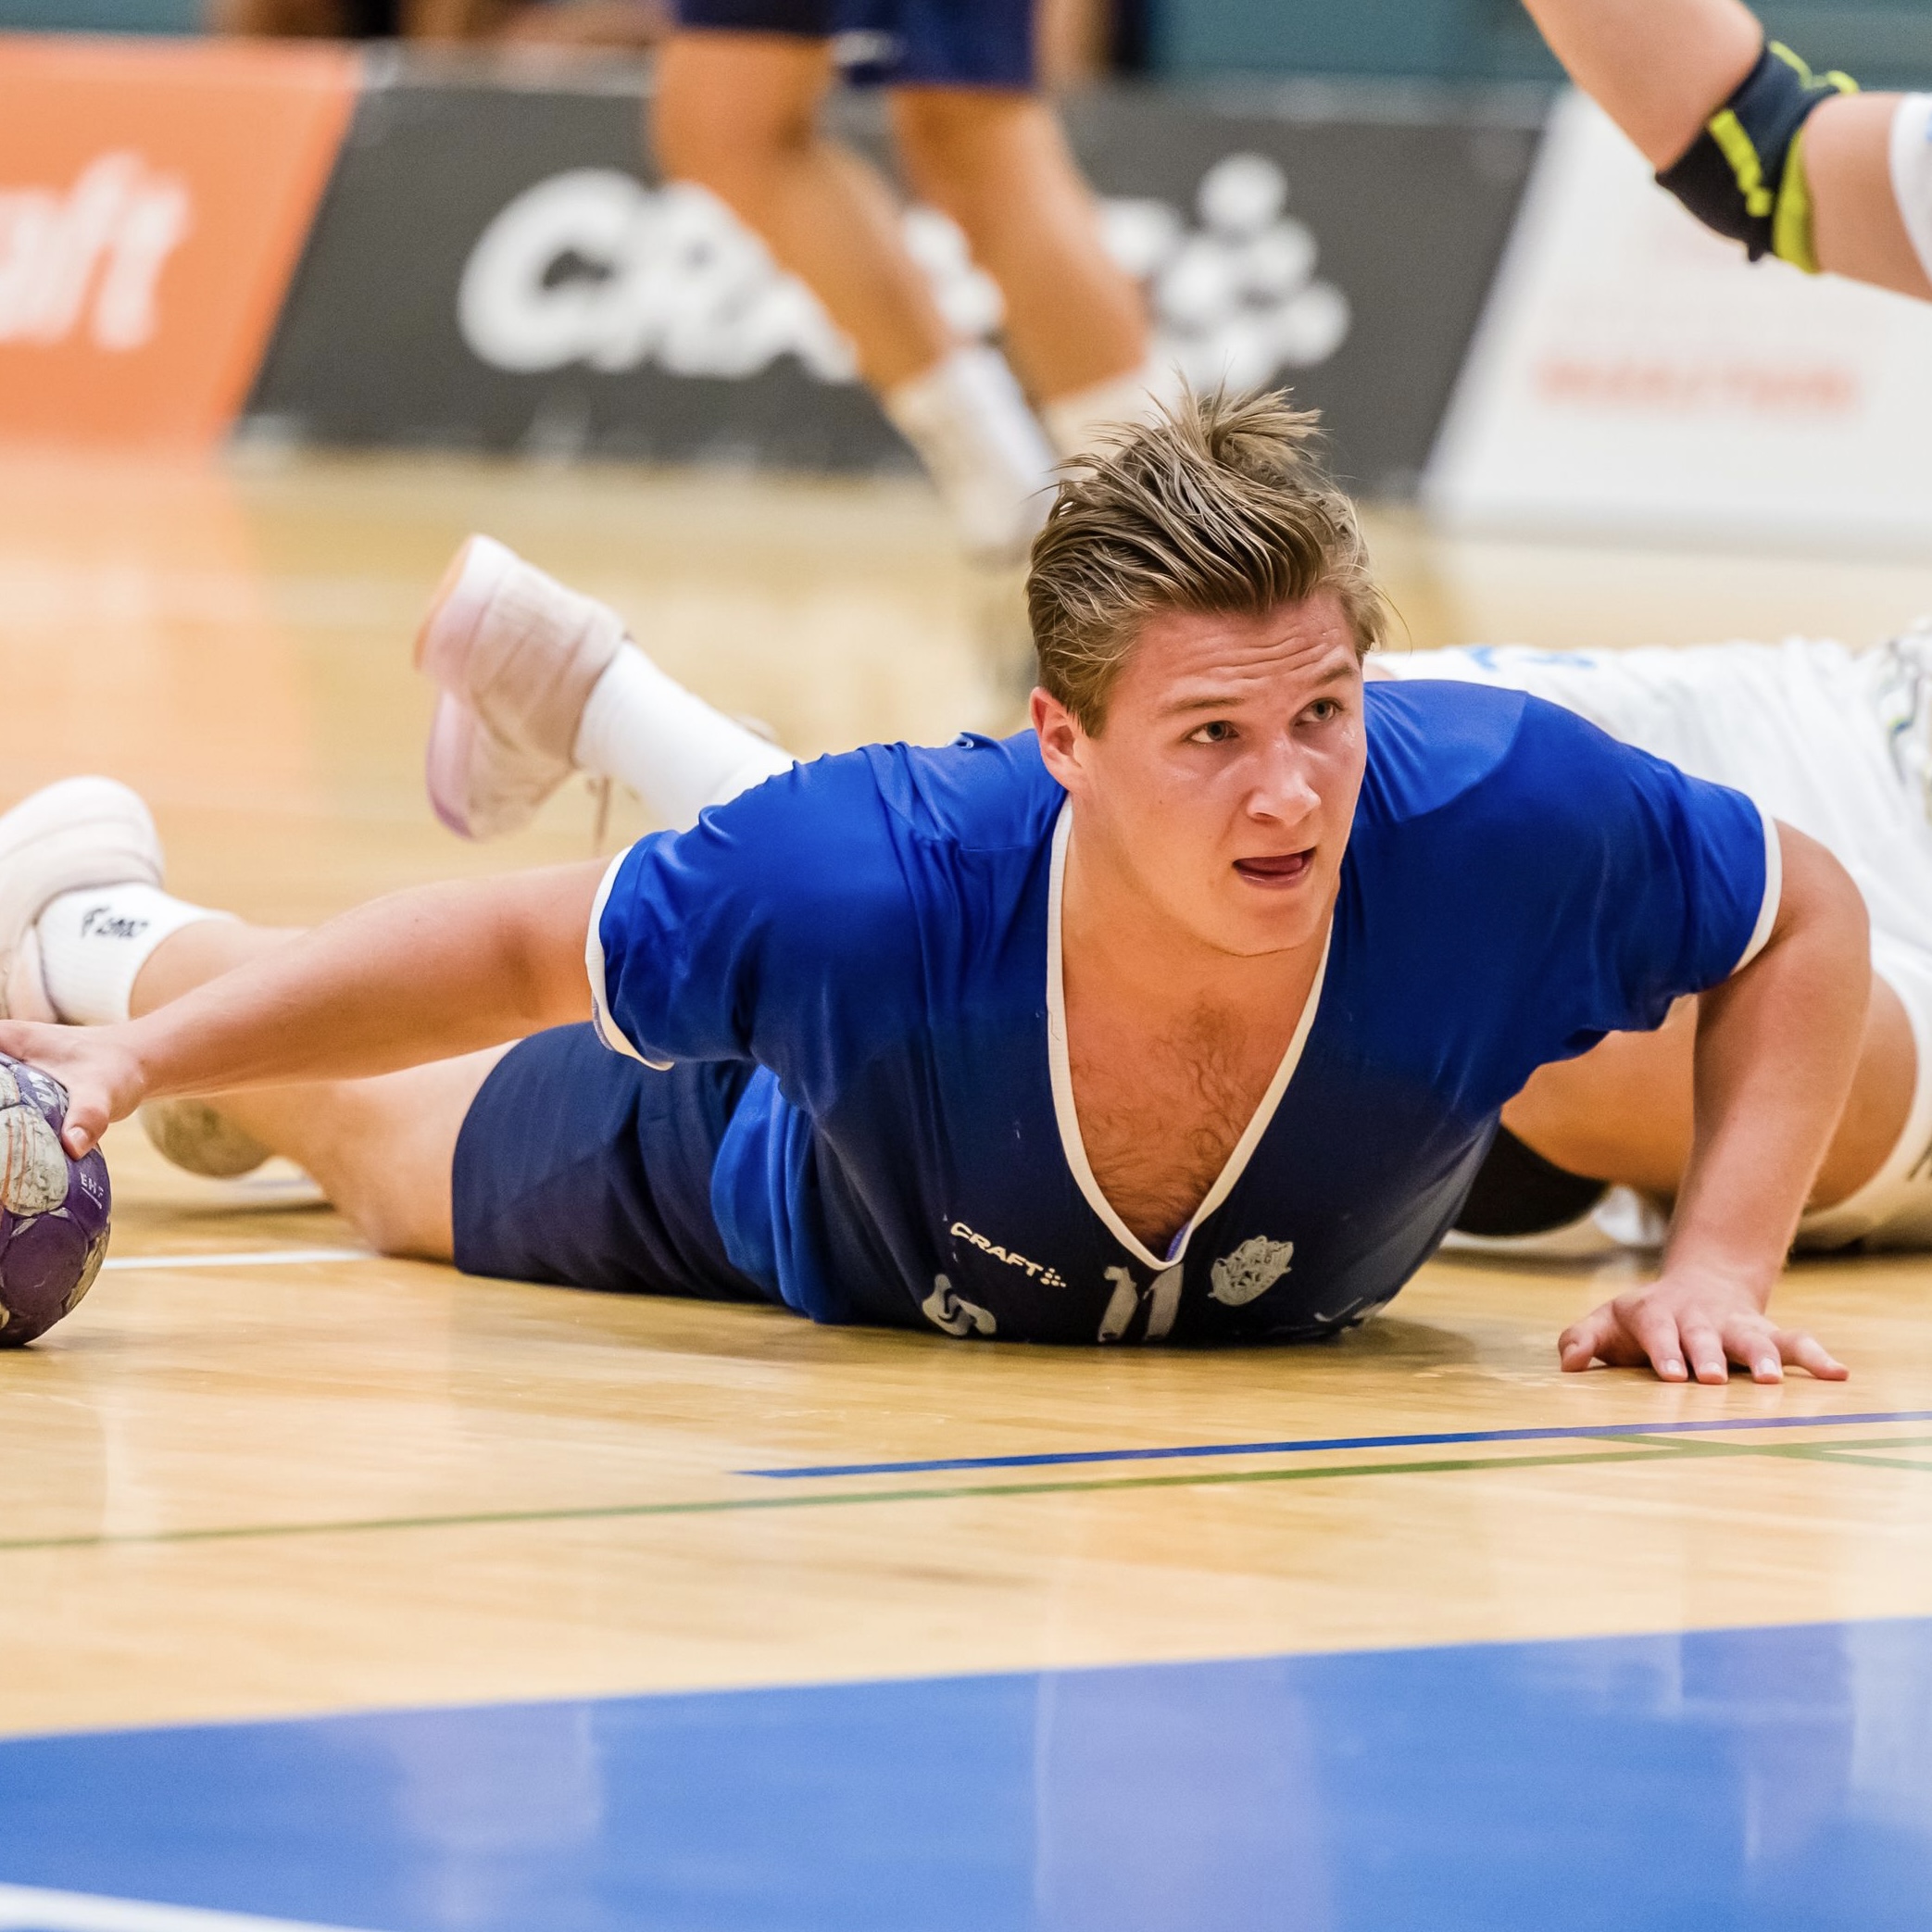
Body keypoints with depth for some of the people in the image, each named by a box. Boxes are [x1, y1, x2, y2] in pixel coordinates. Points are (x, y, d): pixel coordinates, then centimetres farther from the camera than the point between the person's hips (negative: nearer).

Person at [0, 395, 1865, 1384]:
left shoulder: (1494, 818, -47)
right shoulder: (885, 878, -47)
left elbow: (1807, 918, -26)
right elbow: (527, 948, -28)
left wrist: (1717, 1267, -36)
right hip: (787, 1210, -2)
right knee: (391, 1152, 28)